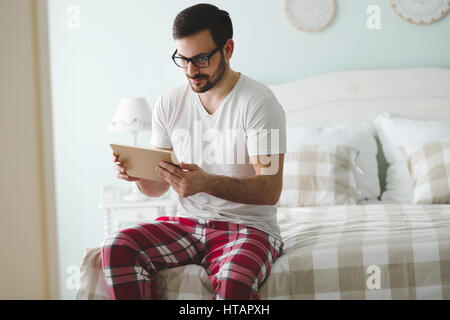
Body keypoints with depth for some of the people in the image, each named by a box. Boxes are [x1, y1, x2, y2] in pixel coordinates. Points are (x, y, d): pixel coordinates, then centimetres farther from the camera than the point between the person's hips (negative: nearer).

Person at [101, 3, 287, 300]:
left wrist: (206, 183, -33)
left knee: (233, 283, -38)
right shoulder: (169, 103, 7)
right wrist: (137, 173, -15)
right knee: (116, 248, -22)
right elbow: (158, 187, 10)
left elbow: (271, 190, -17)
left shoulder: (259, 102, -9)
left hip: (248, 226, -5)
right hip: (188, 223, 5)